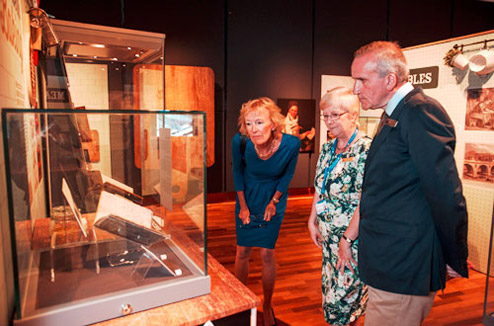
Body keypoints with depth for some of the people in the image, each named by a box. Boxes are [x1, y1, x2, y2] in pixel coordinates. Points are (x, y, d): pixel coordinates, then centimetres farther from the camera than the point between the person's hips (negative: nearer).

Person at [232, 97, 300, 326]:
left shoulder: (291, 144, -28)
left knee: (267, 254, 4)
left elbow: (288, 173, -7)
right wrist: (243, 206, -1)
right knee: (243, 252, 7)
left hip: (274, 199, -1)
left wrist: (274, 202, -2)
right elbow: (237, 171, -6)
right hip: (248, 197, 1)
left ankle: (267, 307, 27)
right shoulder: (240, 142, -26)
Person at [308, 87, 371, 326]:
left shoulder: (365, 149, -16)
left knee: (343, 297, 1)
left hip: (353, 237, -7)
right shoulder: (327, 149, 8)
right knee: (330, 291, 17)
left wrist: (347, 239, -19)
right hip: (328, 235, 7)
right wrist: (312, 221, 9)